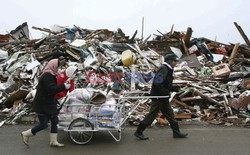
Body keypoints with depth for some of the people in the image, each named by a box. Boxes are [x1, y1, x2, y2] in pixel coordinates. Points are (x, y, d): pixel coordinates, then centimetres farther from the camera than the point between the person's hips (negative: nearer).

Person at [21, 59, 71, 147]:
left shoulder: (50, 75, 12)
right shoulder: (47, 76, -20)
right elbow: (51, 89, -29)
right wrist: (64, 86, -24)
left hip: (48, 104, 10)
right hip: (42, 104, -10)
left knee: (54, 121, 9)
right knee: (43, 124, -4)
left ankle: (53, 141, 18)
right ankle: (26, 134, 17)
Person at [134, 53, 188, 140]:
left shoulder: (168, 70, 14)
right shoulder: (163, 69, -18)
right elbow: (158, 83, -27)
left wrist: (167, 92, 10)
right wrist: (166, 92, -20)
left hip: (163, 97, 10)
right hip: (158, 97, -10)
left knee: (170, 114, 15)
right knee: (152, 115, -3)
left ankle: (176, 132, 25)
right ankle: (139, 132, 7)